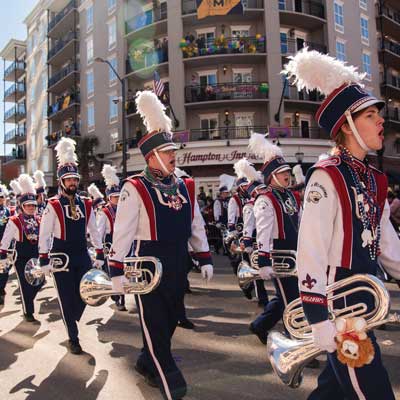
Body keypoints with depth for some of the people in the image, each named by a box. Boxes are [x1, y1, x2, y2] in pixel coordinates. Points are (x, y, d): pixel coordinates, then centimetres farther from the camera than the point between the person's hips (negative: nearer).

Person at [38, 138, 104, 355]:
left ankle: (70, 321, 37)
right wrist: (44, 260, -12)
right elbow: (44, 235, -8)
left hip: (82, 256, 4)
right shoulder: (52, 206, -8)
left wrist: (100, 255, 9)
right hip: (61, 256, -4)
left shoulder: (86, 204, 5)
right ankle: (73, 337, 18)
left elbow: (94, 230, 10)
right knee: (67, 298, 4)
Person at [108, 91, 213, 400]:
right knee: (155, 325, 5)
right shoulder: (135, 188, -11)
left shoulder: (185, 186, 7)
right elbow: (122, 232, -12)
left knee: (170, 321, 18)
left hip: (178, 267, 6)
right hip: (148, 267, -6)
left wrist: (205, 258, 11)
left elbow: (196, 226, 13)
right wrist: (118, 271, -14)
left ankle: (148, 363, 41)